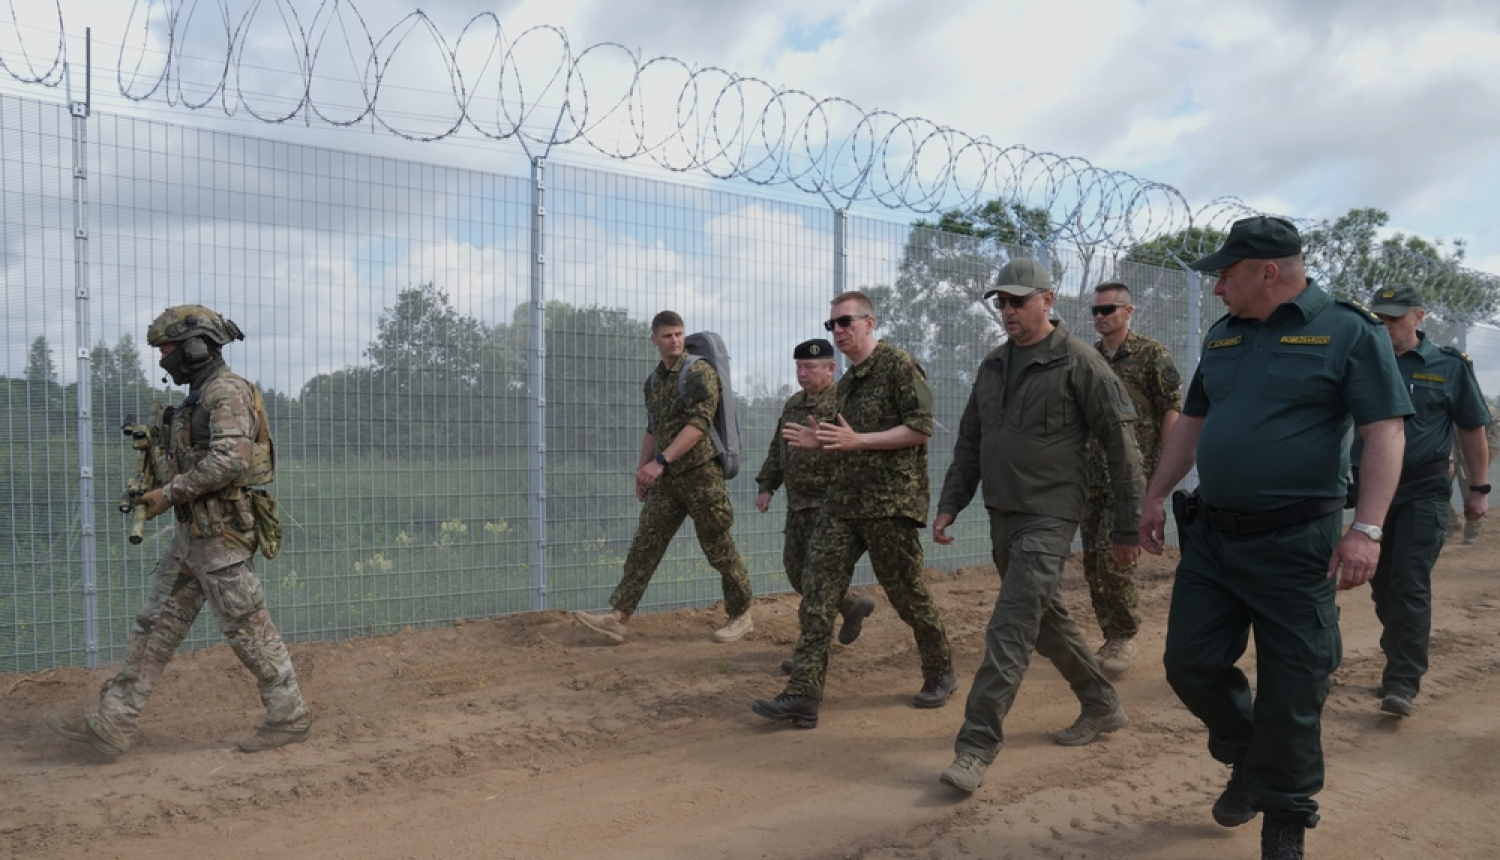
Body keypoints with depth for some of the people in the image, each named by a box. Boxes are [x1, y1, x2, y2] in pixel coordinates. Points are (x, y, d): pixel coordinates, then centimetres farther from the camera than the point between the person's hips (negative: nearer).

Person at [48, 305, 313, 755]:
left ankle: (290, 718, 9)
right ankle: (113, 724, 16)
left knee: (248, 628, -3)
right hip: (192, 533, 10)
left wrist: (170, 493, -19)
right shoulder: (199, 396, 17)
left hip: (221, 532, -10)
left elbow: (230, 460, -26)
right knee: (156, 625, 10)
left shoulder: (228, 391, -14)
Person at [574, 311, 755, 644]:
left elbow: (698, 424, -21)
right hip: (667, 479, 7)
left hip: (701, 475, -7)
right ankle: (618, 617, 2)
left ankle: (741, 616, 18)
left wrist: (660, 461, -26)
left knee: (720, 550, 3)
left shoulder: (700, 373, -11)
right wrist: (642, 469, 19)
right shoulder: (654, 380, 12)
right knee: (644, 546, 2)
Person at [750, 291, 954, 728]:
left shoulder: (899, 365, -7)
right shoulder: (846, 382, 18)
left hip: (891, 502, -7)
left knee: (907, 593, 5)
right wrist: (820, 443, 7)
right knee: (817, 591, -3)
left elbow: (921, 427, -15)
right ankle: (802, 697, -3)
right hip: (843, 501, 7)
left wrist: (858, 440, -19)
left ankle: (940, 672, 30)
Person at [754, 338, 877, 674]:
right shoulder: (794, 404, 13)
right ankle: (853, 608, 32)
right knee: (795, 570, 12)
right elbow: (777, 449, 20)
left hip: (830, 504, -8)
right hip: (798, 504, 8)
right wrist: (766, 486, 14)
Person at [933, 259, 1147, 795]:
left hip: (1049, 515, -8)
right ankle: (1102, 707, 37)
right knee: (1046, 618, 18)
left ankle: (976, 749, -10)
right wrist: (950, 504, 10)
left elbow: (1120, 445, -8)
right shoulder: (993, 365, 12)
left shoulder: (1078, 362, -9)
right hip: (1002, 514, 8)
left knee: (1010, 630, -13)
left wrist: (1128, 526, -9)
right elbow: (969, 442, 18)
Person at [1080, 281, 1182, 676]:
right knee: (1092, 560, 6)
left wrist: (1162, 468, -11)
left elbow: (1171, 411, -6)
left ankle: (1124, 636, 3)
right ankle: (1111, 638, 19)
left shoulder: (1151, 354, -3)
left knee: (1113, 552, -14)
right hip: (1092, 475, 6)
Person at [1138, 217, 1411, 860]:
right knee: (1191, 664, 8)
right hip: (1210, 536, 6)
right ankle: (1248, 758, 35)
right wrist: (1155, 497, 17)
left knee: (1292, 690, 3)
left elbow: (1385, 431, -12)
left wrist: (1367, 528, -20)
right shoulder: (1223, 336, 11)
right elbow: (1191, 424, 19)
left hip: (1295, 542, -6)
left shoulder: (1348, 330, -7)